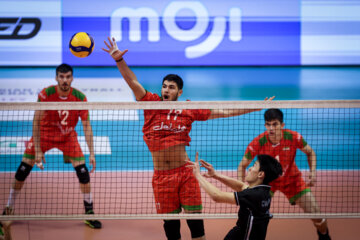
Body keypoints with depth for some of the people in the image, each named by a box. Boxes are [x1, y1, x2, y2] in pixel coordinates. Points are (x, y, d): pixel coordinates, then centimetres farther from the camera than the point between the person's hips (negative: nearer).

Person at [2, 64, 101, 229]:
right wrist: (38, 150, -21)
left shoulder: (80, 98, -19)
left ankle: (89, 214, 2)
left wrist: (92, 153, -19)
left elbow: (87, 126, -14)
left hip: (68, 137, 1)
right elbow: (36, 122, -18)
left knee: (83, 171, -12)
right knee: (23, 169, -8)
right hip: (44, 134, -1)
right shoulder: (46, 94, -22)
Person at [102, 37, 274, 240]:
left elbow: (224, 112, 7)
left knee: (195, 219, -1)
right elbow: (133, 82, -5)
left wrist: (256, 107, 6)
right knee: (170, 223, 5)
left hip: (185, 172, 0)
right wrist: (119, 60, -17)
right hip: (162, 176, 0)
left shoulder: (189, 111, 3)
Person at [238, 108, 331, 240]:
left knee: (315, 213, -2)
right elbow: (242, 165, -13)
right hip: (266, 180, -1)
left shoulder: (293, 137, -24)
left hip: (291, 178, 1)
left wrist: (313, 171, -20)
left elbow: (310, 152, -3)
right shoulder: (258, 143, -27)